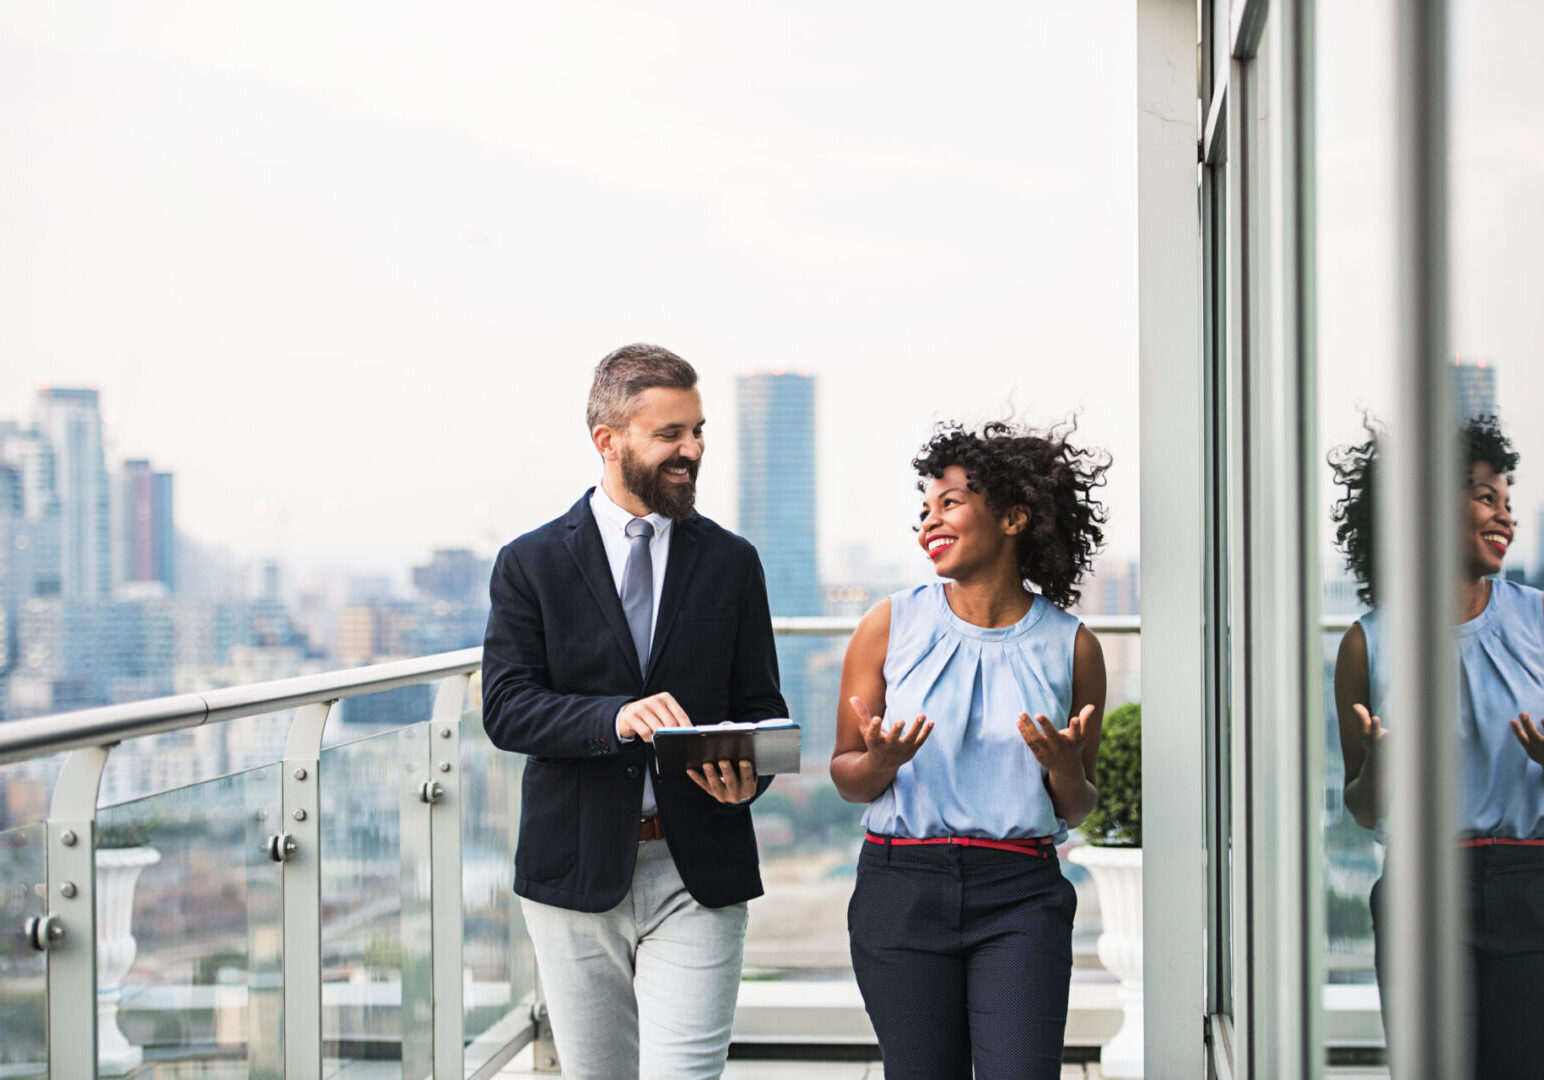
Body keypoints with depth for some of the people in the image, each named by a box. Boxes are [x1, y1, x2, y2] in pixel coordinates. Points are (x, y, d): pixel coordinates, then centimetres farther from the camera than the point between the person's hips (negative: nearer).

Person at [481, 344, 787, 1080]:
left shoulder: (731, 562, 8)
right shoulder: (531, 564, 2)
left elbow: (761, 708, 8)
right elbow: (505, 707, -7)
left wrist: (746, 774, -15)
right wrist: (615, 717, -25)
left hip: (697, 873, 0)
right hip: (577, 873, 0)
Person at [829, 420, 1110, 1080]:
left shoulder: (1070, 646, 5)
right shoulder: (891, 626, 4)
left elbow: (1075, 811, 12)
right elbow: (845, 777, 8)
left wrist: (1065, 765, -10)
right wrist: (881, 762, -14)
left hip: (1021, 898, 0)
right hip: (902, 886, 1)